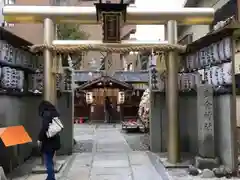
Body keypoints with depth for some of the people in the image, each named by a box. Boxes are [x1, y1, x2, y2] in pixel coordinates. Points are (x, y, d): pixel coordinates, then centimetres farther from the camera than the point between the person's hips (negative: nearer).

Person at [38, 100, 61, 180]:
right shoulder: (53, 114, 13)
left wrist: (40, 139, -13)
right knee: (50, 161, 20)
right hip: (54, 140, 9)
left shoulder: (46, 114, -13)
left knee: (48, 162, -1)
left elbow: (44, 128, -23)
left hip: (48, 141, -9)